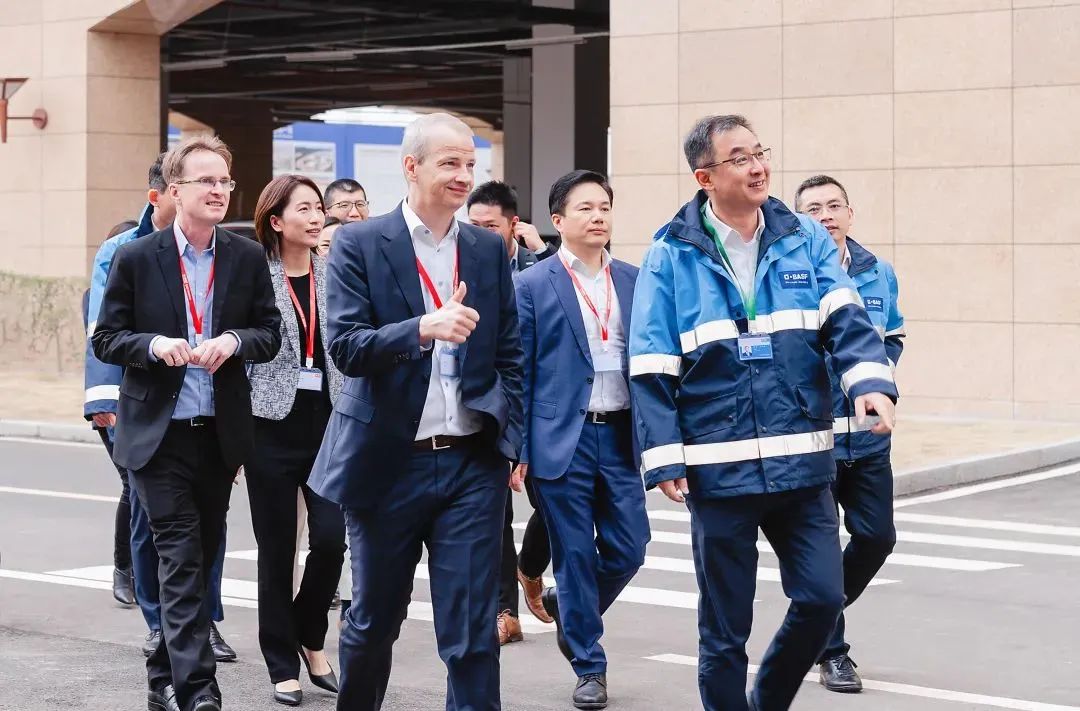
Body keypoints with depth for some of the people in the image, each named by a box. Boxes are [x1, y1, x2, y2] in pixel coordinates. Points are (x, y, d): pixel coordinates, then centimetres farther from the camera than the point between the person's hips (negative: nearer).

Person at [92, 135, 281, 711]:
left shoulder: (247, 257, 4)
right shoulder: (136, 258, -3)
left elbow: (270, 333, 8)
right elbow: (105, 339, 0)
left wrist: (234, 341, -14)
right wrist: (154, 344, -19)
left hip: (221, 432, 4)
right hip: (159, 435, -4)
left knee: (200, 558, 12)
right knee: (181, 560, -9)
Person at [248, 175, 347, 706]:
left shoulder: (335, 275, 6)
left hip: (329, 423, 3)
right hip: (273, 424, -2)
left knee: (331, 537, -6)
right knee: (276, 549, 4)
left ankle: (310, 638, 19)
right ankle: (283, 665, 16)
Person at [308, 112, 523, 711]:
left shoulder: (489, 251, 7)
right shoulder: (359, 245, -4)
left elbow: (509, 356, 11)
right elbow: (345, 348, -14)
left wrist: (508, 437, 0)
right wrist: (423, 329, -29)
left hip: (473, 462, 2)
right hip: (388, 461, -2)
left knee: (473, 634, -2)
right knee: (373, 621, 15)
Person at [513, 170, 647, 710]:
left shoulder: (634, 280, 9)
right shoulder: (532, 286, -1)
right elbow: (518, 372, -2)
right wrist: (516, 450, -6)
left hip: (621, 436, 4)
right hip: (561, 439, -3)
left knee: (628, 549, 3)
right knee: (574, 555, 2)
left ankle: (568, 608, 32)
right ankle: (589, 667, 16)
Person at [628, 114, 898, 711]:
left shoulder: (805, 240, 6)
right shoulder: (671, 257, -2)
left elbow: (845, 320, -4)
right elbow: (651, 370, -3)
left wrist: (871, 382, -23)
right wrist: (663, 458, -9)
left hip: (803, 464, 3)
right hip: (719, 471, -2)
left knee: (822, 598, 3)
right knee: (724, 628, 7)